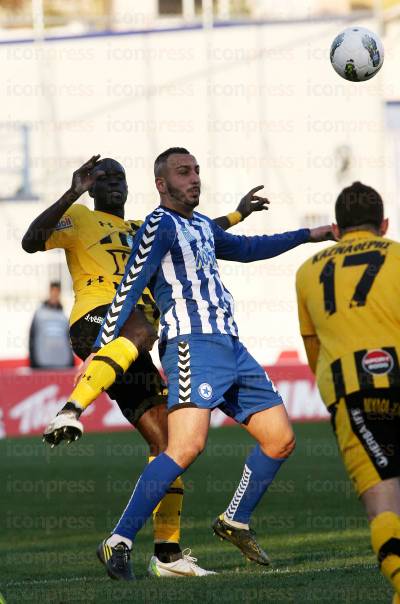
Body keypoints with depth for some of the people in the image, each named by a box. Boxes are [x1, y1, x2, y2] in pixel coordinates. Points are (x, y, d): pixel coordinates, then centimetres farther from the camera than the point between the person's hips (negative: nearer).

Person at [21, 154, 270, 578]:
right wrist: (71, 195, -14)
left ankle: (167, 554, 2)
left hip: (130, 353, 8)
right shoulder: (80, 219, 11)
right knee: (141, 331, -44)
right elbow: (32, 242, -9)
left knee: (166, 441, 1)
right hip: (96, 318, -8)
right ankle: (70, 412, -50)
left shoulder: (139, 231, 33)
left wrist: (236, 215, 53)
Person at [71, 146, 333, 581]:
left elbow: (245, 249, 42)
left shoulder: (202, 226, 23)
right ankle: (118, 543, -24)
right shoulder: (160, 226, -3)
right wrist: (99, 352, -14)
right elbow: (128, 291, -8)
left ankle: (235, 522, 27)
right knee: (187, 447, -25)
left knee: (280, 439, 9)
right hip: (192, 345, -9)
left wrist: (307, 236, 47)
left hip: (231, 348, 9)